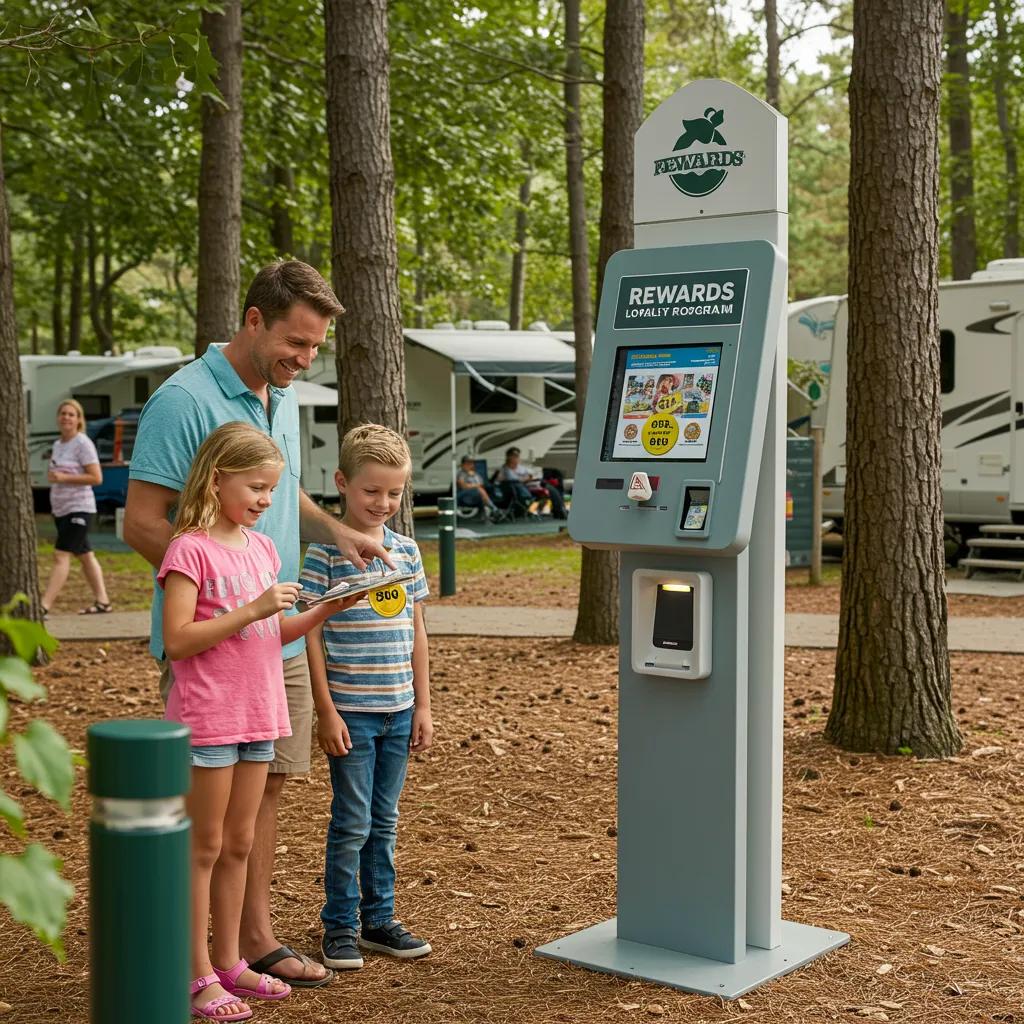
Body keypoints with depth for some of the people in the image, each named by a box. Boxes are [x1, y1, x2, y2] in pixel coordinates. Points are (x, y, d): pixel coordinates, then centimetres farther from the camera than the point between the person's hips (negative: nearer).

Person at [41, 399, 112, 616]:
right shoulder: (57, 445, 13)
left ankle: (44, 606, -18)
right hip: (61, 509, 9)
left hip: (79, 509, -9)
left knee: (61, 555, -14)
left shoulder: (82, 444, -11)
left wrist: (64, 477, -22)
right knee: (84, 555, 13)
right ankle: (102, 601, 21)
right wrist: (51, 477, 6)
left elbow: (96, 477, -17)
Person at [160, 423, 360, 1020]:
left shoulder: (263, 548, 11)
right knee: (204, 848, 3)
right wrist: (253, 610, -21)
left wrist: (323, 612, 0)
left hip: (259, 715, 7)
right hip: (208, 719, -7)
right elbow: (177, 640, -18)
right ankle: (199, 975, 12)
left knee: (239, 845, 14)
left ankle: (229, 962, 25)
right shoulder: (191, 549, -12)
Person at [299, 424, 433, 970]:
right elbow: (311, 635, -9)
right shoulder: (325, 552, -9)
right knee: (352, 823, 2)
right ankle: (340, 926, 16)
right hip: (349, 711, -5)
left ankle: (379, 919, 25)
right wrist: (326, 711, -12)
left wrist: (422, 705, 10)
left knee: (384, 821, 14)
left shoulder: (407, 551, 8)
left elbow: (415, 632, 12)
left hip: (398, 711, 5)